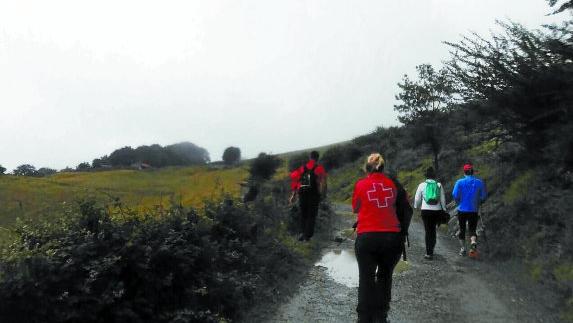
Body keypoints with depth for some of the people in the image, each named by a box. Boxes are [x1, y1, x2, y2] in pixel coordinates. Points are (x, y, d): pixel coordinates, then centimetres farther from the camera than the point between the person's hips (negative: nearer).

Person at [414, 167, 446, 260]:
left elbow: (417, 199, 4)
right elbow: (443, 199, 5)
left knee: (428, 231, 4)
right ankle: (431, 250, 20)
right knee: (433, 230, 16)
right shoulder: (439, 185, 2)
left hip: (426, 210, -2)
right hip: (437, 210, 2)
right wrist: (444, 209, 15)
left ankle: (428, 253, 1)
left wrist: (417, 206, 21)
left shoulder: (422, 185, -2)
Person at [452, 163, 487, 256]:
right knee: (472, 229, 8)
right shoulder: (479, 182, 1)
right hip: (474, 211, 1)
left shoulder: (460, 182, -6)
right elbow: (484, 196, 1)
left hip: (462, 210, -1)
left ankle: (463, 248, 15)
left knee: (462, 229, 14)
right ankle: (473, 242, -22)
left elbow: (455, 195, -12)